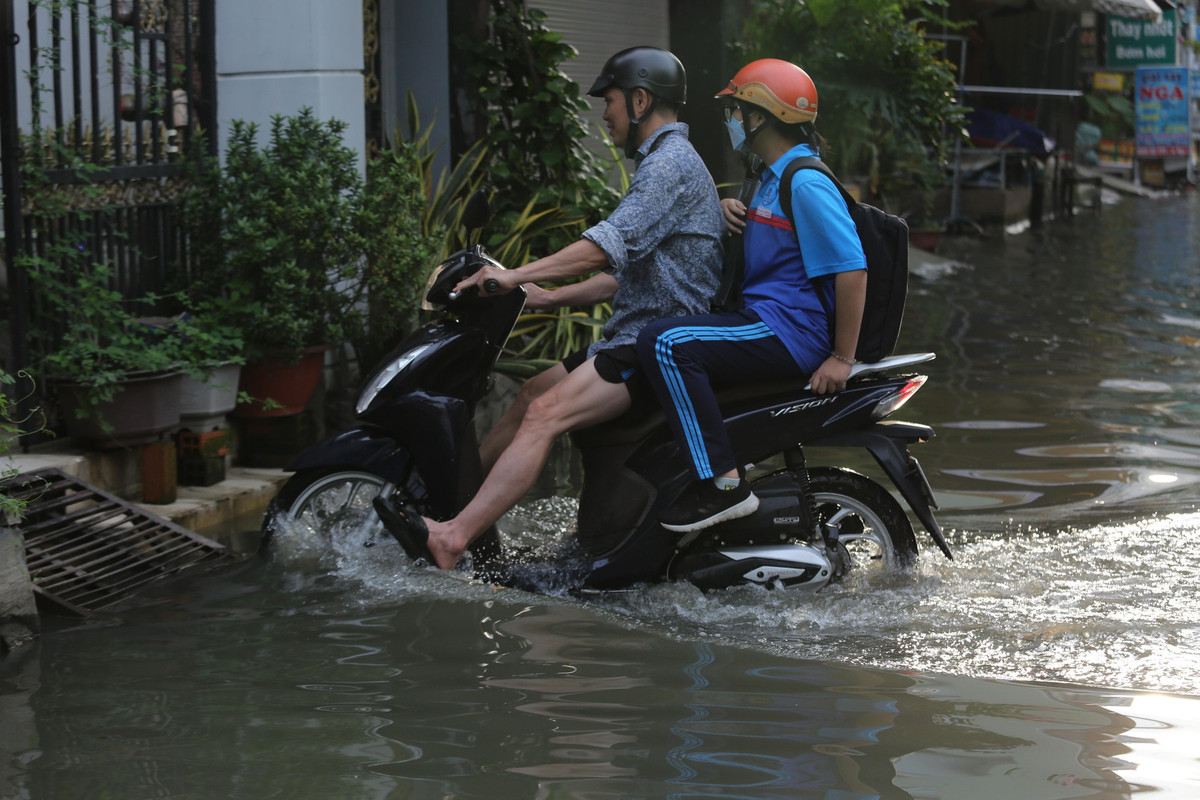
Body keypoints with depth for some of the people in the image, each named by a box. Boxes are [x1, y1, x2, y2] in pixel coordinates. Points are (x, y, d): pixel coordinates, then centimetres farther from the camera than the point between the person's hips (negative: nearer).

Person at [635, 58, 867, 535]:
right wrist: (729, 207, 14)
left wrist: (843, 359, -22)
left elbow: (852, 270, -21)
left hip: (791, 331, -11)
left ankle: (723, 485, -29)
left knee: (665, 344, -27)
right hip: (762, 319, 11)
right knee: (667, 342, 24)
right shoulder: (775, 177, 18)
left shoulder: (806, 183, -15)